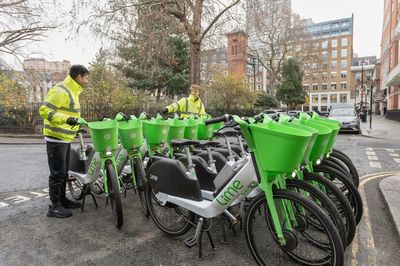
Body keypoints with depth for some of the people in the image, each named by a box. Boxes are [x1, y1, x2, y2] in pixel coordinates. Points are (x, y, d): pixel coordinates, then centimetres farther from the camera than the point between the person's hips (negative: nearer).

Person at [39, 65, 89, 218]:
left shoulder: (72, 91, 14)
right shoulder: (61, 91, -17)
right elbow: (44, 110, -22)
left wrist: (77, 125, 20)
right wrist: (66, 119, -33)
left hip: (65, 138, 10)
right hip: (56, 138, -10)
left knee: (64, 172, 17)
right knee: (57, 173, -3)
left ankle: (62, 200, 29)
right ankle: (54, 206, 8)